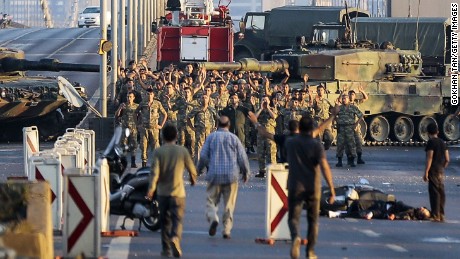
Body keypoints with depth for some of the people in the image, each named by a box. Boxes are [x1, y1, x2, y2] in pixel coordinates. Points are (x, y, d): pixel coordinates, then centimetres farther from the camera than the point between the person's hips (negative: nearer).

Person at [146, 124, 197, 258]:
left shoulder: (158, 151, -4)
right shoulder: (182, 151, -3)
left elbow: (155, 171, -14)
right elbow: (191, 168, 5)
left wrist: (151, 188, -18)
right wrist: (193, 179, 26)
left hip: (163, 192, 1)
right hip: (178, 192, -1)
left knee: (165, 221, 14)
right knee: (177, 219, -4)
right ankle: (175, 238, -33)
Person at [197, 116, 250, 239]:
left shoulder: (211, 137, 2)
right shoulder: (234, 138, 3)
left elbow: (203, 156, 1)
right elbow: (242, 157, 3)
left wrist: (200, 169, 17)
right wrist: (245, 172, 17)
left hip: (214, 175, -1)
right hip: (231, 175, 1)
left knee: (211, 200, 6)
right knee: (229, 204, 8)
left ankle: (213, 218, -22)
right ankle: (227, 229, 5)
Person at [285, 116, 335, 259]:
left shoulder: (290, 143, 0)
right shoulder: (316, 145, -9)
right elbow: (324, 167, -18)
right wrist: (332, 190, -18)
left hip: (295, 187, 0)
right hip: (313, 187, 0)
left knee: (293, 217, 0)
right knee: (313, 220, 15)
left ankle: (295, 237, -32)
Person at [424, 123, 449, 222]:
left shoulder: (431, 142, -11)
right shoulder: (442, 143, 12)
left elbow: (429, 159, -17)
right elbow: (447, 159, 13)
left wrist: (426, 172, -17)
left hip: (433, 170, -8)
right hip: (441, 171, 8)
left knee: (434, 192, -8)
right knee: (441, 192, 11)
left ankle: (436, 216, -12)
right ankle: (441, 215, 16)